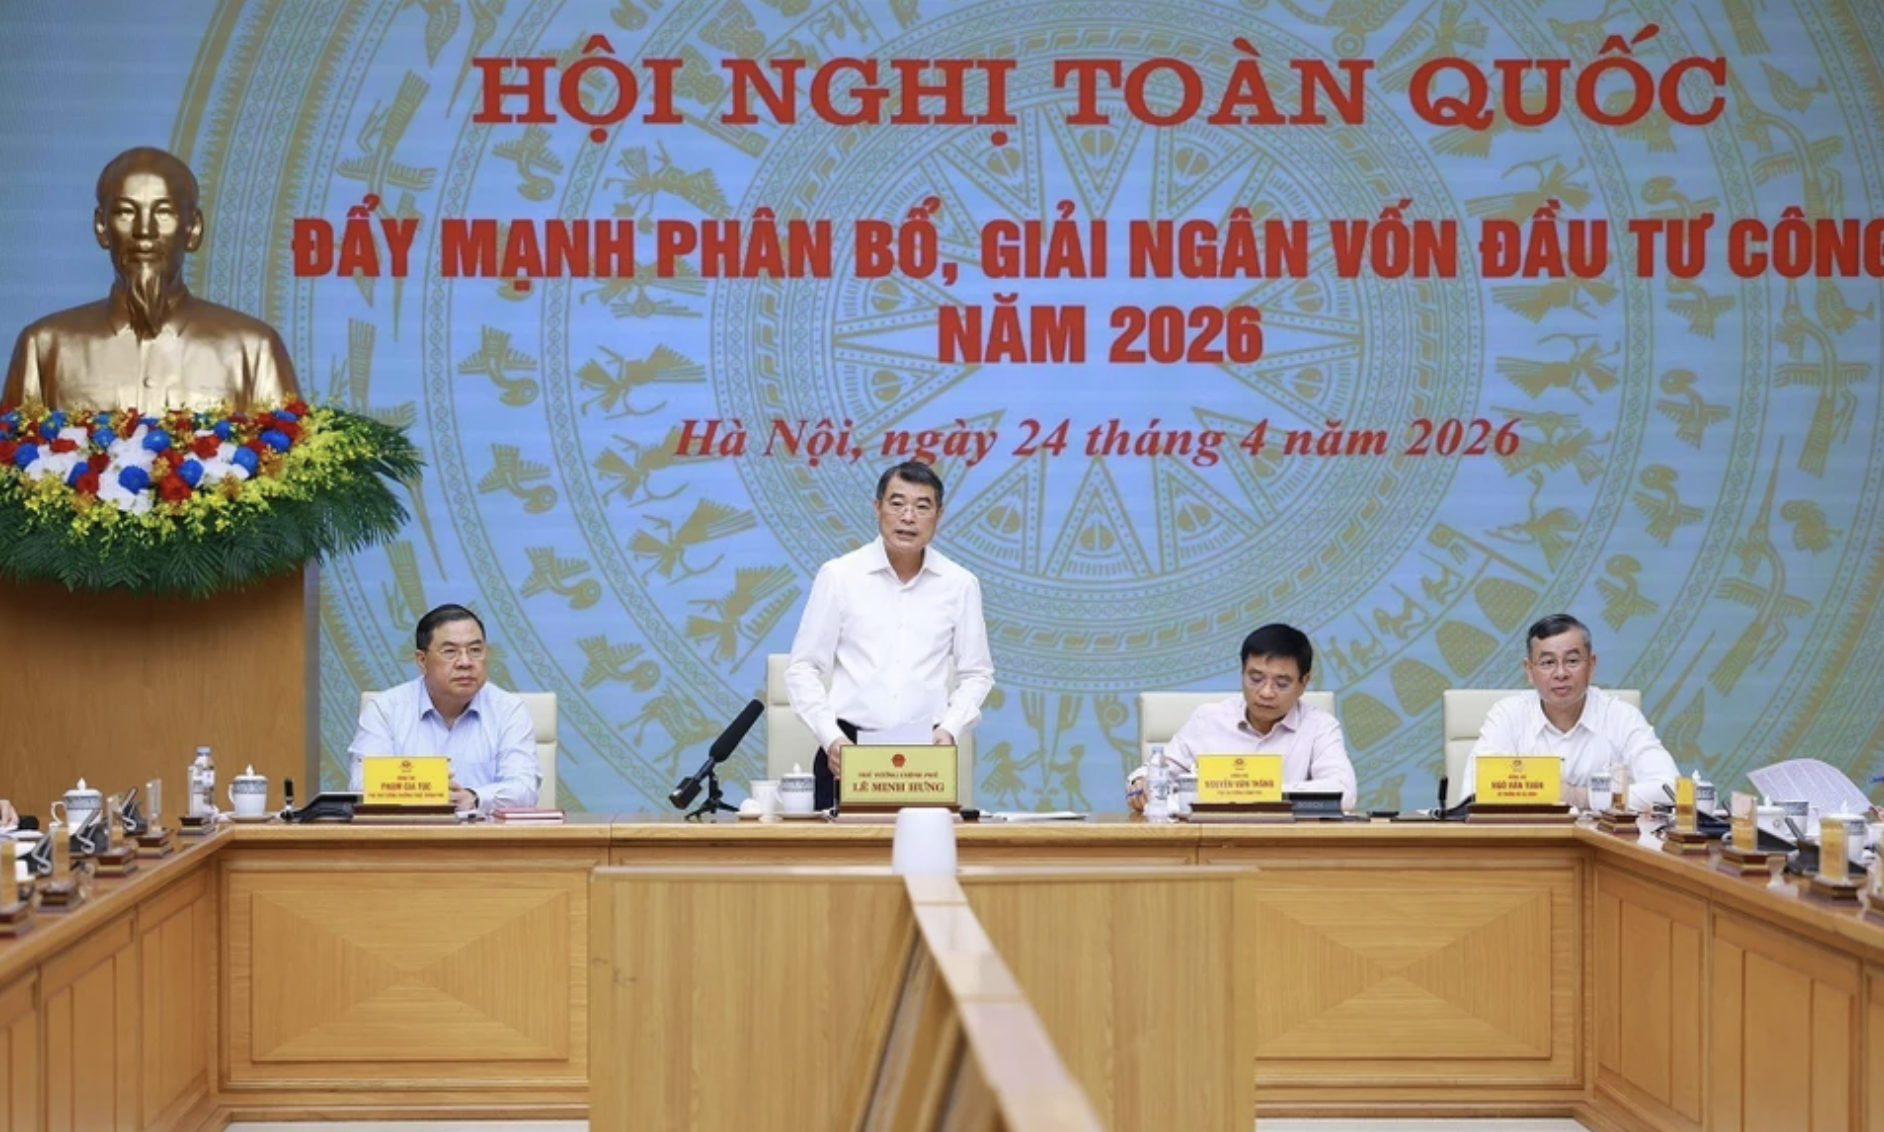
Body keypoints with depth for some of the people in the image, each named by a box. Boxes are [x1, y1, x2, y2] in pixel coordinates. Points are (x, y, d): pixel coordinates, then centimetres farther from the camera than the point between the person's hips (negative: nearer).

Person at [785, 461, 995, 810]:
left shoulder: (960, 584, 6)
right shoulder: (838, 575, 1)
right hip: (848, 751, -1)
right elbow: (803, 668, 3)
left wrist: (950, 728, -5)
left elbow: (976, 673, 12)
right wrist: (830, 737, -10)